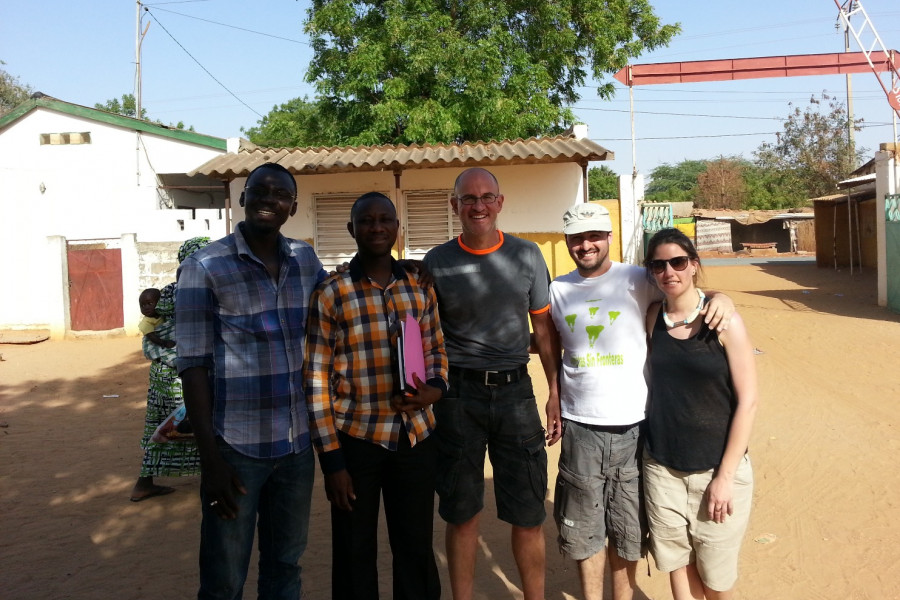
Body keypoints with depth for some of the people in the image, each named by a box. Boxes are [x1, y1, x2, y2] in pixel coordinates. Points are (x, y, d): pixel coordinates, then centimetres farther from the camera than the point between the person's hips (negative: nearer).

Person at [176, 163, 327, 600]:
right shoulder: (204, 269, -8)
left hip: (298, 443, 5)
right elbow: (193, 365, -10)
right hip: (236, 447, -4)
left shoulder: (305, 260, 5)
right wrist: (210, 459, -13)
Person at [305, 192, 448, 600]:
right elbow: (316, 381, -6)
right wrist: (332, 460, -8)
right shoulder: (331, 295, -6)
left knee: (417, 551, 15)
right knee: (355, 556, 12)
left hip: (415, 438, 3)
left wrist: (435, 389, -8)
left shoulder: (420, 289, 5)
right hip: (356, 440, -3)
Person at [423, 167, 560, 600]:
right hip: (458, 394, -1)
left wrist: (556, 393, 6)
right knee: (462, 514, 11)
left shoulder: (527, 256, 3)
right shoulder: (436, 263, -1)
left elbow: (543, 327, 8)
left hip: (515, 392, 1)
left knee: (529, 514, 7)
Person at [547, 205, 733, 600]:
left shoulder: (638, 282, -5)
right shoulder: (558, 290, 5)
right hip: (579, 430, 2)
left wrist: (721, 296, -21)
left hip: (633, 429, -2)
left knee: (627, 534, 15)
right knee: (584, 532, 15)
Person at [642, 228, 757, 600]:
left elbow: (747, 401, -11)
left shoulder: (724, 321, -12)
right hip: (662, 467, 3)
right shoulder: (653, 317, -1)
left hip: (716, 468, -3)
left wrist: (725, 476, -12)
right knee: (676, 562, 14)